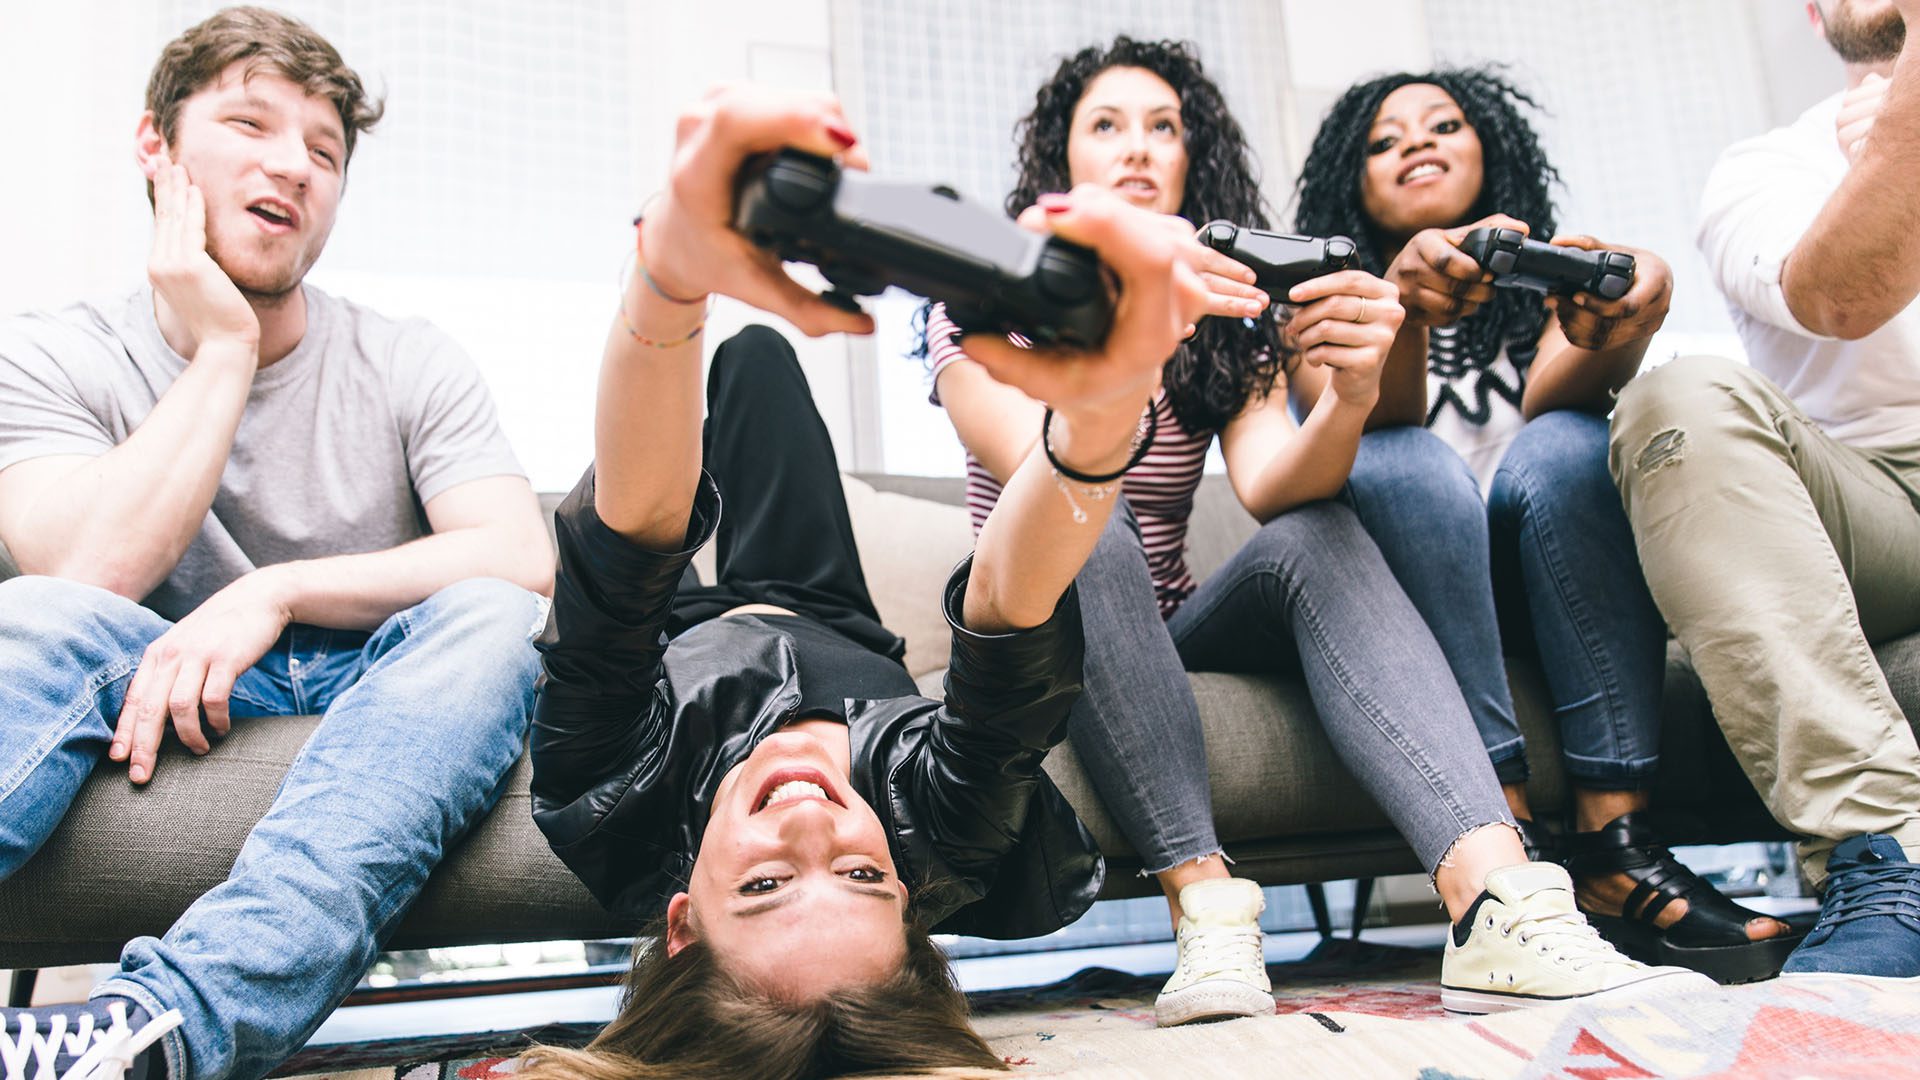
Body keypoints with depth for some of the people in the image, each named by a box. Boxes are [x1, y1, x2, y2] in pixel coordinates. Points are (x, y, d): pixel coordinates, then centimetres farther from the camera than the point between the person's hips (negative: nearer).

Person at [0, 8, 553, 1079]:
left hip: (382, 702, 0)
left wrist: (274, 592, -21)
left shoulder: (412, 366, 3)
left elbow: (525, 564, -12)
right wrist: (222, 350, -13)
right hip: (163, 696, 1)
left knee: (490, 622, -32)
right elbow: (93, 581, -15)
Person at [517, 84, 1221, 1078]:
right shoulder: (943, 841, -48)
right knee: (755, 354, 16)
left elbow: (634, 535, -60)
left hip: (679, 637, 0)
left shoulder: (628, 827, -49)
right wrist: (1103, 408, -79)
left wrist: (669, 274, -74)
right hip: (844, 650, 0)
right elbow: (1013, 607, -58)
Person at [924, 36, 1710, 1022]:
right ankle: (1206, 904, -39)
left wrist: (1353, 393, -36)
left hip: (1168, 636, 3)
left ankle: (1496, 902, -42)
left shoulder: (1224, 317, 7)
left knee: (1315, 535, -25)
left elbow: (1270, 488, -14)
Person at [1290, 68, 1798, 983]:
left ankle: (1616, 844, -34)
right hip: (1393, 598, -1)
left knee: (1567, 446, -25)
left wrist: (1618, 331, -36)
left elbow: (1550, 398, -12)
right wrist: (1406, 300, -37)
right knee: (1404, 464, -28)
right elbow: (1355, 414, -16)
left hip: (1538, 597, 1)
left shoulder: (1545, 281, 12)